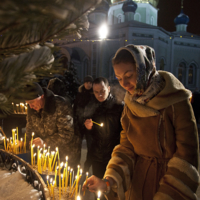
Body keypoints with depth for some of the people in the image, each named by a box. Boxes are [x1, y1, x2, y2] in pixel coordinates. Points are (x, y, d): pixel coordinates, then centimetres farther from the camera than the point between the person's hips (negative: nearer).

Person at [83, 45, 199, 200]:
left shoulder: (176, 101, -18)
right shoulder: (131, 104, -2)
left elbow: (187, 156, -19)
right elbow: (127, 146, 0)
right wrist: (108, 182, -12)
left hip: (169, 179, -4)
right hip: (138, 179, 5)